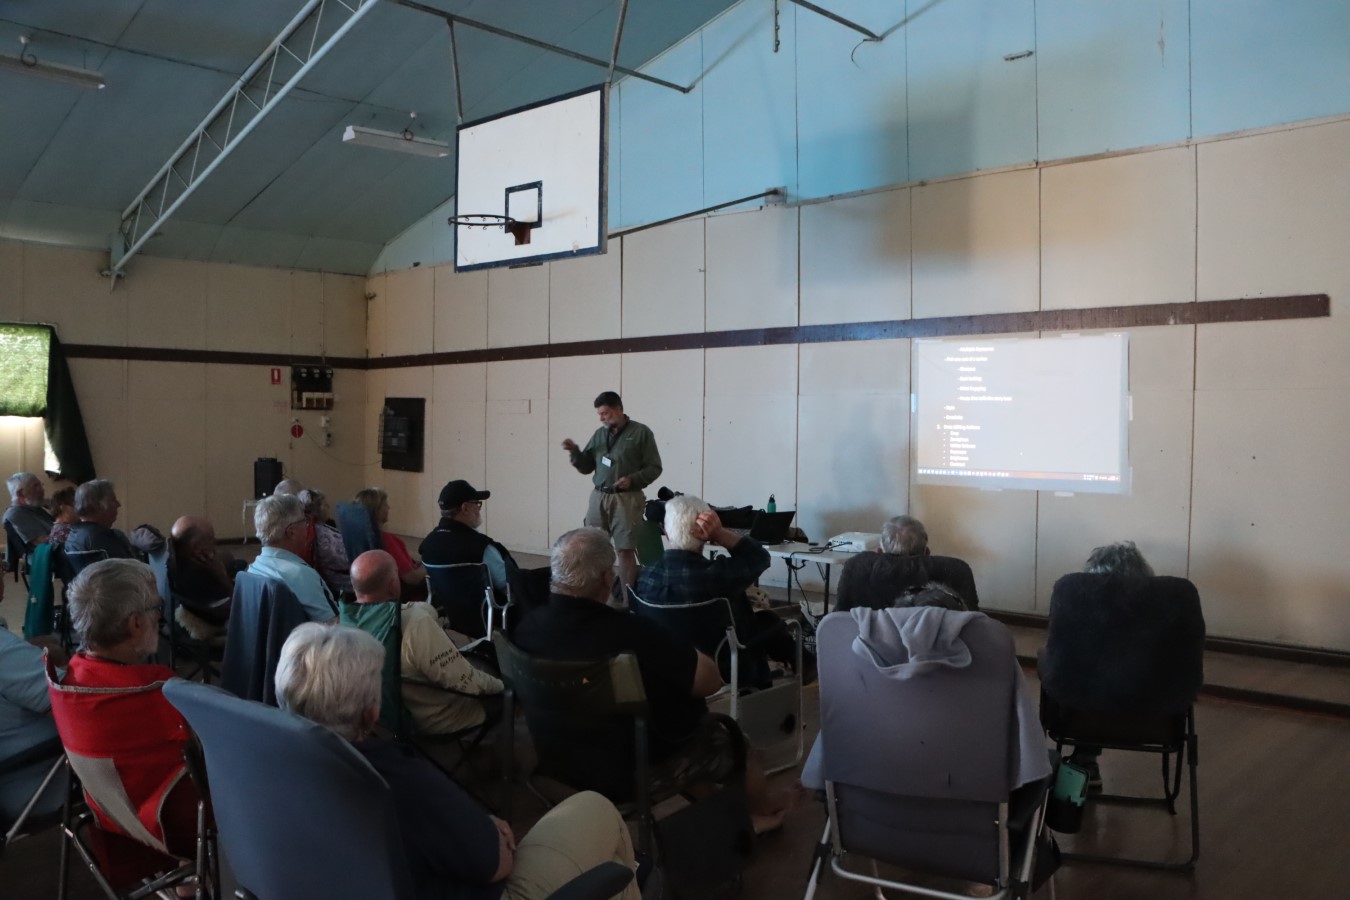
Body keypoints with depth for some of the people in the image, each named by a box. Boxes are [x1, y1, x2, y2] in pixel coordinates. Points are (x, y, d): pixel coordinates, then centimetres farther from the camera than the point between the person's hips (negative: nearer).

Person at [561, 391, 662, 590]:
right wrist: (574, 451, -4)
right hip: (599, 497, 5)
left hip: (626, 499, -5)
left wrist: (632, 479, -18)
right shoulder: (599, 434, 13)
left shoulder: (640, 432, -3)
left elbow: (654, 468, -3)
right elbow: (586, 467, 14)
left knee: (625, 550, -2)